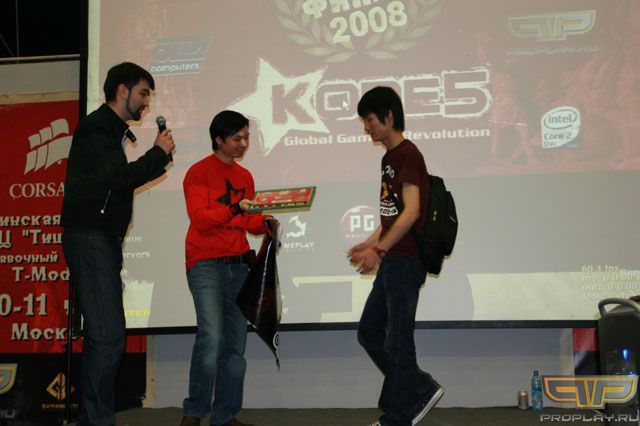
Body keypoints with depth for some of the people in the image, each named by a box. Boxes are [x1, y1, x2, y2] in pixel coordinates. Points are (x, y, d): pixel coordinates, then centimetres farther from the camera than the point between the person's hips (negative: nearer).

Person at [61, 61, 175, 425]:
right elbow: (116, 180, -19)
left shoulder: (111, 130, 21)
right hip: (89, 238, -10)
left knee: (104, 335, 10)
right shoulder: (96, 127, -8)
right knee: (109, 336, -14)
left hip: (104, 240, 10)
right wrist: (159, 153, -11)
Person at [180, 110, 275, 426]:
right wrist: (234, 209, -23)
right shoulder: (199, 172, -1)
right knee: (211, 336, -18)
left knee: (235, 344, 3)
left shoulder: (245, 176, 17)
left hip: (238, 266, 6)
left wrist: (265, 221, -2)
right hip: (206, 265, -6)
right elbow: (199, 219, -11)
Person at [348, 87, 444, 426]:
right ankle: (421, 390, 20)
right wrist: (369, 244, 18)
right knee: (369, 332, 14)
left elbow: (411, 211, -22)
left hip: (405, 261, -10)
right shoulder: (390, 157, 17)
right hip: (393, 261, 10)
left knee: (397, 341, -3)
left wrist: (379, 250, -21)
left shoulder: (407, 154, -12)